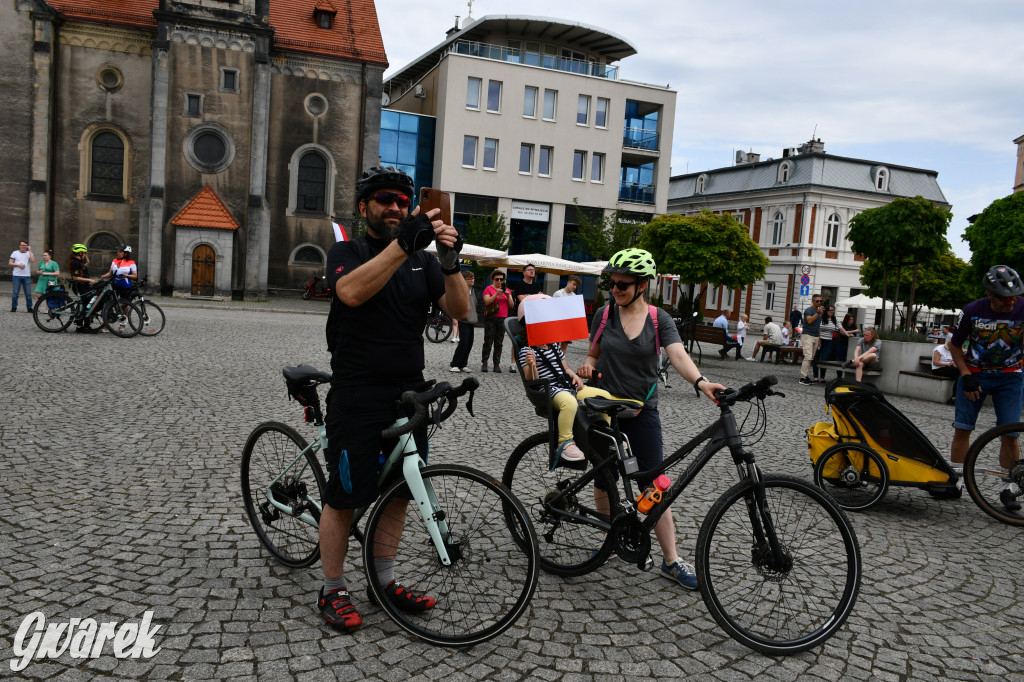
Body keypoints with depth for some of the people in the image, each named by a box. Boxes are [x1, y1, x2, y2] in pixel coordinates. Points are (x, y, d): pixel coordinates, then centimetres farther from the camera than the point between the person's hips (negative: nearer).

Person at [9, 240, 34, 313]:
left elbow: (33, 260, -11)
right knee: (15, 292, 2)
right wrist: (18, 265, -10)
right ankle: (14, 307, 10)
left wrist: (30, 250, -7)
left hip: (27, 276, 0)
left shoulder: (29, 253, 9)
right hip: (16, 275, 0)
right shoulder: (15, 253, 8)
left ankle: (29, 307, 7)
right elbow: (10, 263, 6)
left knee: (28, 293, 0)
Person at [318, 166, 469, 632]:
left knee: (400, 488, 14)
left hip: (409, 393, 5)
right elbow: (352, 291, -26)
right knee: (343, 496, 2)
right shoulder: (348, 252, -3)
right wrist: (402, 243, -35)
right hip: (358, 396, -5)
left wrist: (450, 261, -21)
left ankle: (384, 578, 31)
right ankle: (333, 590, 19)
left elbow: (458, 309, -3)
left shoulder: (422, 260, 10)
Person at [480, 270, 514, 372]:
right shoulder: (488, 289, 2)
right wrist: (497, 294, -19)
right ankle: (484, 363, 0)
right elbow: (487, 302, -12)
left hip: (502, 319, 4)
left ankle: (497, 364, 5)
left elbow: (511, 305, 9)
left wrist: (508, 295, -7)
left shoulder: (507, 290, 15)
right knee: (488, 342, -5)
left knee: (499, 343, 4)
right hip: (490, 319, -4)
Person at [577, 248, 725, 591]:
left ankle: (671, 560, 6)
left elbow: (678, 356, -19)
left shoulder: (659, 319, -5)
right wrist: (587, 367, -14)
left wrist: (700, 381, -37)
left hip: (642, 410, -1)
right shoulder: (604, 314, 0)